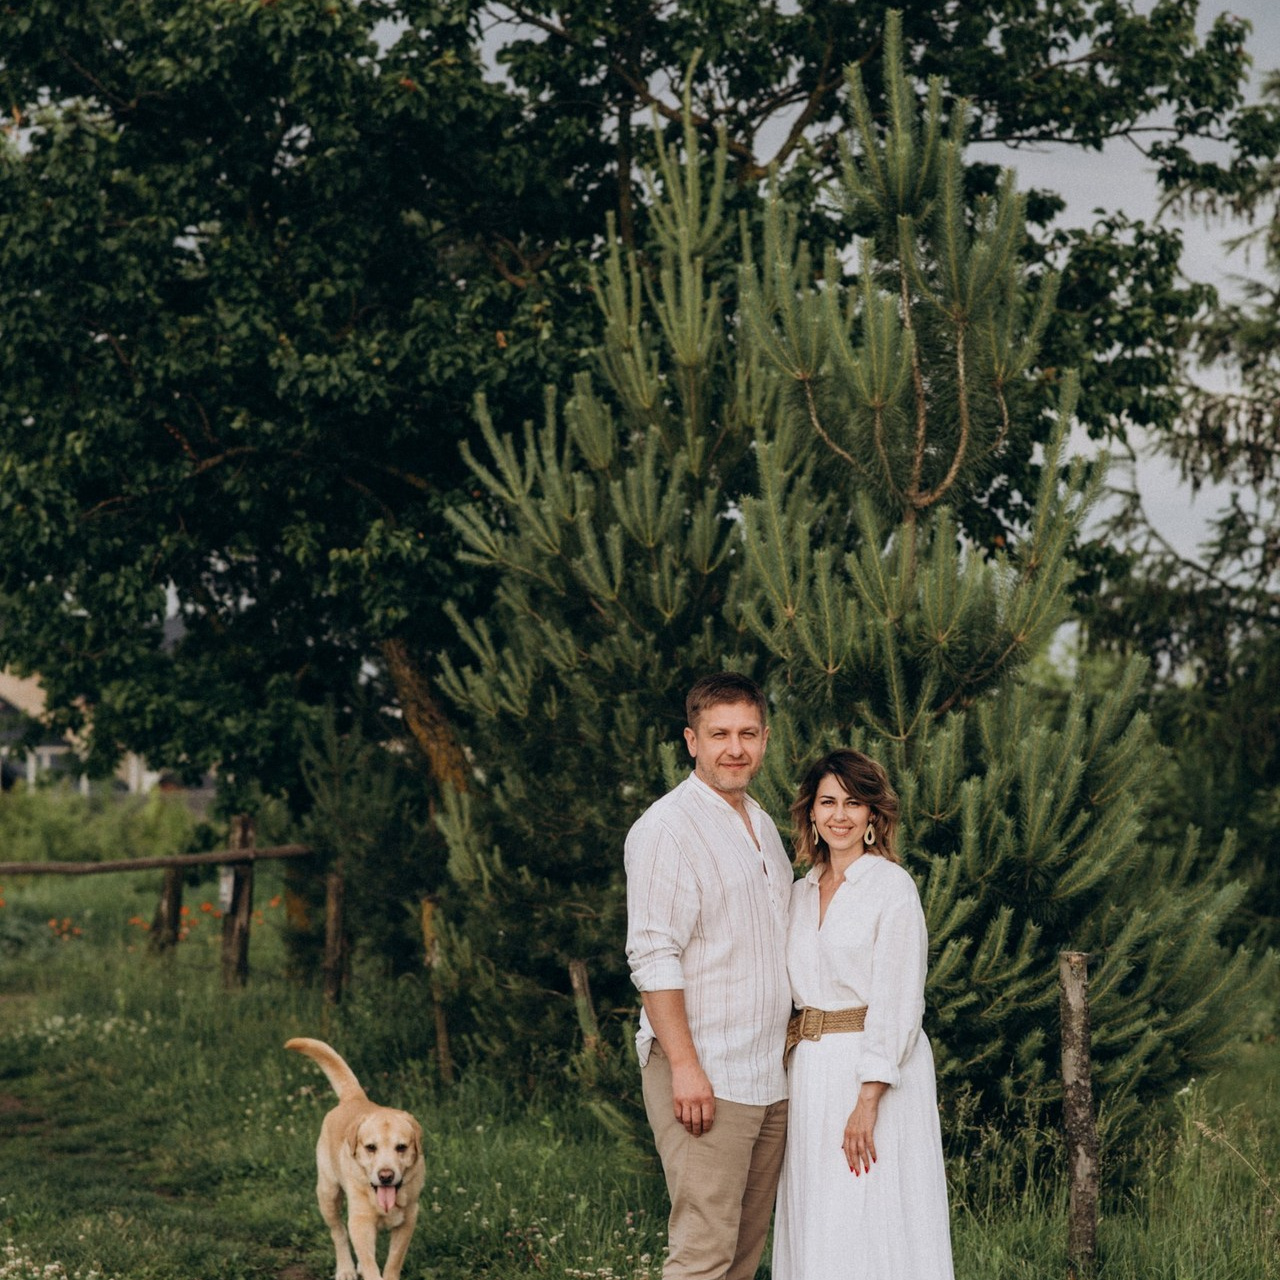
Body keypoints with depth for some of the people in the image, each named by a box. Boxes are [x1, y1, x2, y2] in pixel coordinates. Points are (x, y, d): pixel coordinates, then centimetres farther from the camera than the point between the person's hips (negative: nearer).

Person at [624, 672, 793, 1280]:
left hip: (769, 1078, 8)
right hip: (704, 1077, -8)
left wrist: (788, 1055, 18)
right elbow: (652, 957, -15)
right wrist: (684, 1066, -20)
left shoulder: (763, 826, 17)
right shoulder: (667, 828, -9)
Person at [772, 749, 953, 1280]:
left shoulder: (892, 887, -6)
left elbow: (897, 1001, -13)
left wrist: (869, 1100, -19)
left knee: (871, 1230, -6)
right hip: (811, 1072, 6)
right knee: (816, 1231, 7)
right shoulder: (801, 893, 14)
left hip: (874, 1070, -6)